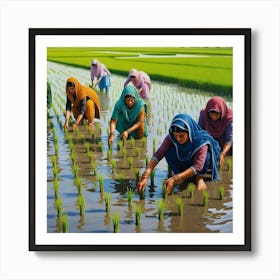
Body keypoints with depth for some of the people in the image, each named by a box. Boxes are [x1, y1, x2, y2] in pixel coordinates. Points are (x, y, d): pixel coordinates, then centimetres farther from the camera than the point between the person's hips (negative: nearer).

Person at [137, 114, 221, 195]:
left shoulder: (201, 141, -36)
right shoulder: (171, 137, -28)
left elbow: (198, 166, -41)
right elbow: (158, 154, -33)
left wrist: (175, 178, -49)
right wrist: (145, 176, -46)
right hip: (184, 161, 2)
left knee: (205, 155, -38)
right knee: (170, 154, -30)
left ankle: (199, 178, -8)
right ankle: (181, 177, -5)